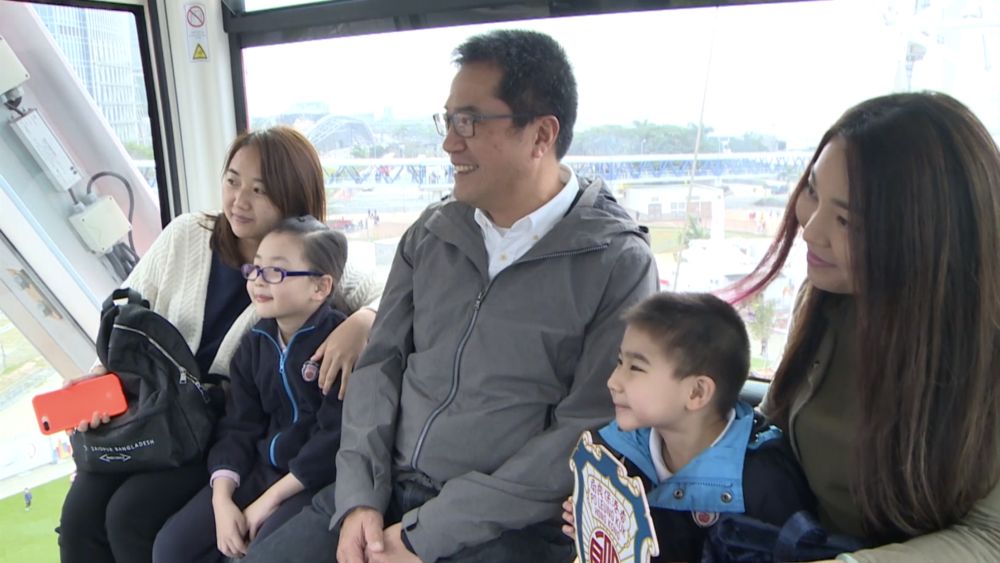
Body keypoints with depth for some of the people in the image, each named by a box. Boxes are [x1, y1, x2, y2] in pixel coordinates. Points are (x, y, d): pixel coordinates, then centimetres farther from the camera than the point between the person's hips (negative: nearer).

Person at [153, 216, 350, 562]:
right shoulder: (255, 343, 7)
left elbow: (334, 439, -20)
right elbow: (238, 427, 7)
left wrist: (269, 499, -15)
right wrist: (222, 500, -7)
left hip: (319, 477, -7)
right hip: (260, 468, 7)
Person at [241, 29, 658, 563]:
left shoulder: (618, 262, -11)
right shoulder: (431, 231, 6)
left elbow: (587, 436, -14)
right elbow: (380, 363, 7)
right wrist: (360, 497, -5)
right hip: (386, 492, 5)